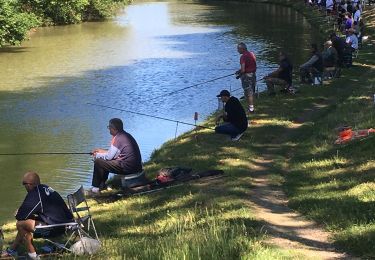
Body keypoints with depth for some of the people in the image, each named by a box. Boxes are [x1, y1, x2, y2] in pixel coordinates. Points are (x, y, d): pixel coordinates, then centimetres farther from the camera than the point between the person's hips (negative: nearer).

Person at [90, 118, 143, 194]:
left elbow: (109, 156, -11)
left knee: (98, 162, -3)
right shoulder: (126, 135, 14)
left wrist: (97, 155, 7)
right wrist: (102, 151, 25)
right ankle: (102, 185, 33)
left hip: (128, 167, -10)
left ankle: (96, 188, 8)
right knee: (106, 162, 26)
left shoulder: (117, 138, -15)